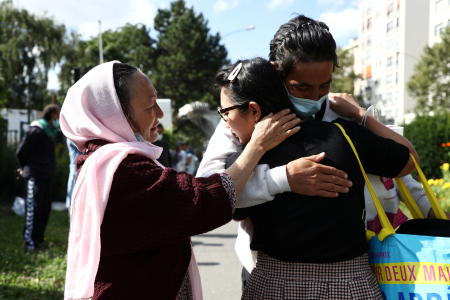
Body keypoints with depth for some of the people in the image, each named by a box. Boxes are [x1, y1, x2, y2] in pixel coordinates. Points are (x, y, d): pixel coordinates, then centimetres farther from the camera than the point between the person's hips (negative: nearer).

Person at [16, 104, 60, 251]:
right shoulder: (36, 131, -14)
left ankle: (38, 238, 22)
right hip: (35, 175, -8)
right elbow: (21, 151, -10)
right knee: (33, 208, -6)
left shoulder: (51, 131, 11)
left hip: (46, 175, 8)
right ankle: (30, 242, 0)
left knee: (45, 207, 12)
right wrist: (25, 168, 6)